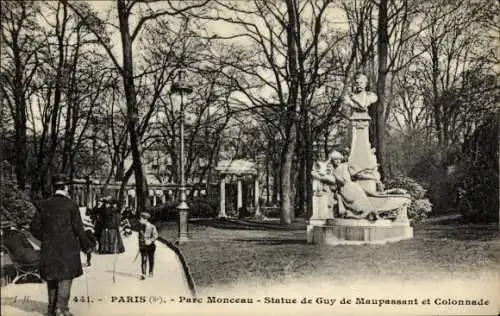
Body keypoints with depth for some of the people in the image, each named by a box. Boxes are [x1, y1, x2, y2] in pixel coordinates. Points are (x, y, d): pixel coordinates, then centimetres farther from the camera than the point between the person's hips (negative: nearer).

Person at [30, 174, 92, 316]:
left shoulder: (44, 205, 2)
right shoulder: (71, 205, -9)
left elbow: (34, 227, 2)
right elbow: (78, 228, -8)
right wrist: (85, 245, 4)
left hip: (49, 247, 4)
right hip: (67, 247, -4)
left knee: (52, 276, 15)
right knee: (66, 276, 4)